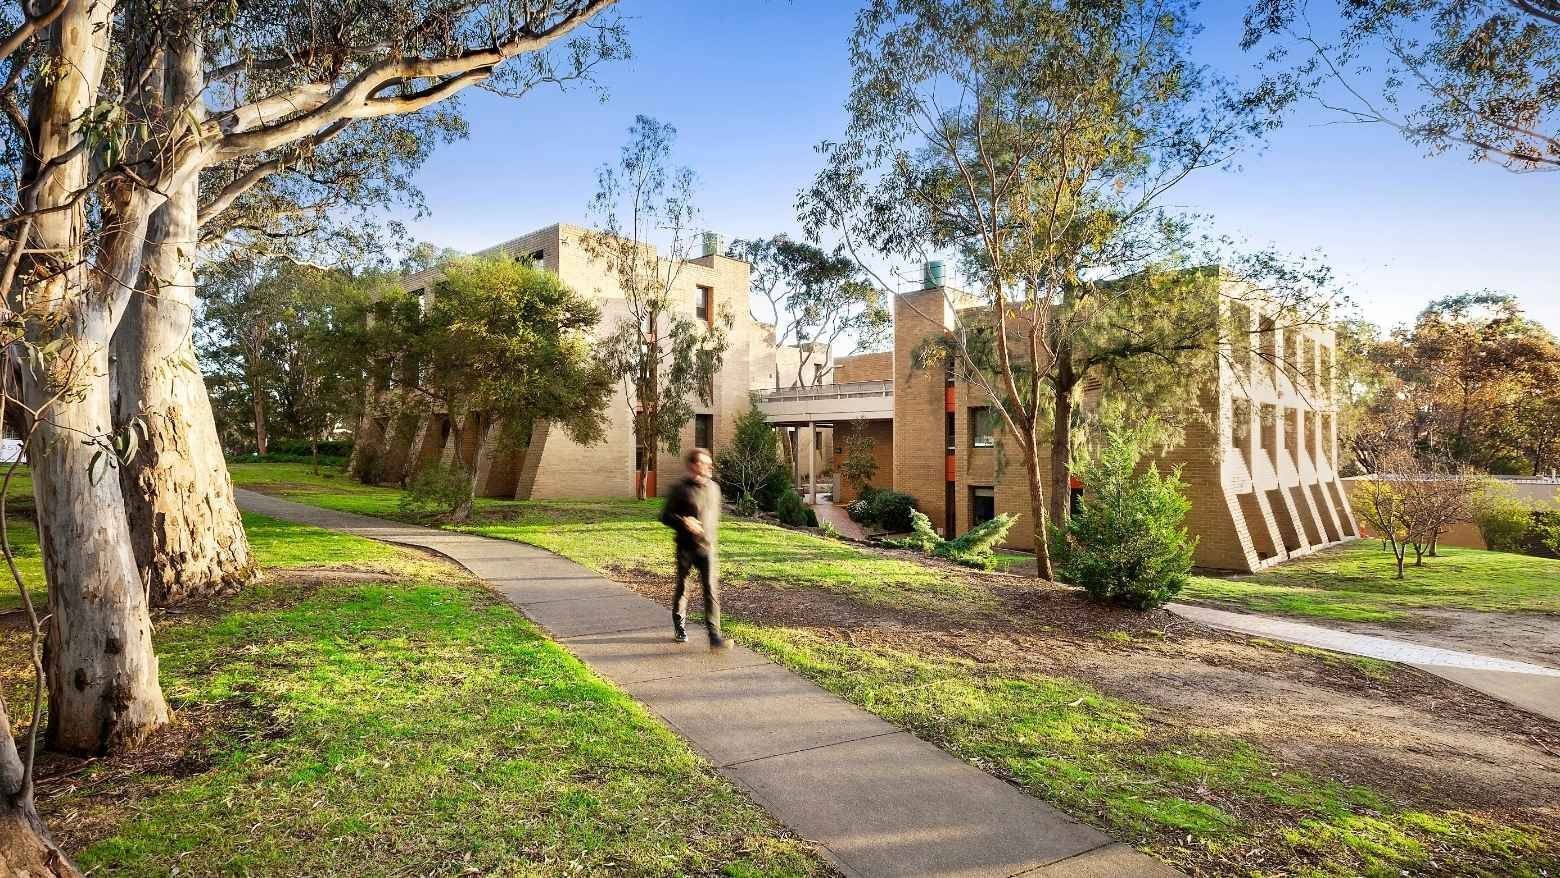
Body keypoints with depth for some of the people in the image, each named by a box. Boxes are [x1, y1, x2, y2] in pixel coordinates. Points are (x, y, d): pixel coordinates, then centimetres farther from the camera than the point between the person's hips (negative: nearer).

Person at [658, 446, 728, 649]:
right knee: (682, 587, 12)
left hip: (707, 547, 3)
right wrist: (683, 521, -22)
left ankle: (714, 634, -9)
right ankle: (679, 626, 33)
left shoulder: (714, 488, 7)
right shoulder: (681, 489, -8)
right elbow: (665, 516, -7)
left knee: (711, 588, -8)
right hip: (685, 548, -3)